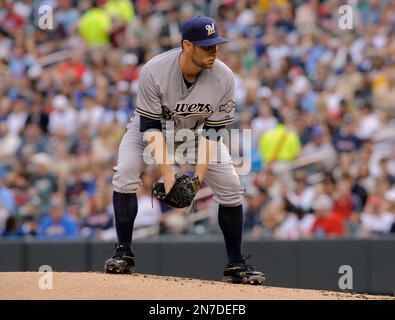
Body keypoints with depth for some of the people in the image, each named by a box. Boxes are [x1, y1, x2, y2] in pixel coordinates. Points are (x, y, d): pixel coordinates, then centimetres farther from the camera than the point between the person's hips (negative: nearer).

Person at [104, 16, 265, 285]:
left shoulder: (224, 78, -28)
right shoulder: (154, 72, -35)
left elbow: (212, 133, -21)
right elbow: (151, 128, -29)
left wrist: (198, 177, -29)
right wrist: (167, 173, -36)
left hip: (197, 131, 2)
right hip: (150, 125, -2)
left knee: (231, 186, -10)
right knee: (125, 173, -25)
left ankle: (236, 265, 2)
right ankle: (124, 254, -15)